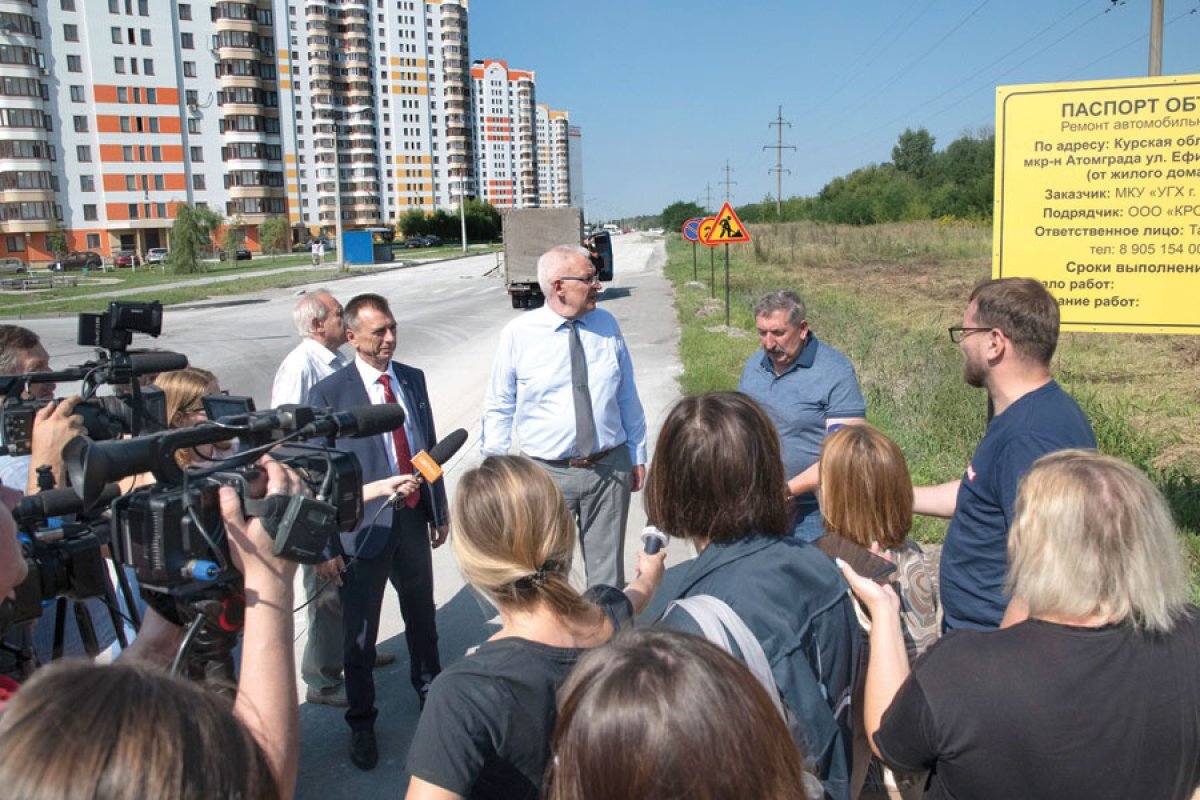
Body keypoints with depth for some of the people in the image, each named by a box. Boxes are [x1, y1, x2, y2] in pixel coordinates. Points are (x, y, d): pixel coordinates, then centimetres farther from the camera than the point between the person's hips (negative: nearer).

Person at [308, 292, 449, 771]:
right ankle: (361, 722, 29)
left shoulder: (413, 380, 4)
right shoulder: (329, 394, -11)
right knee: (360, 632, 9)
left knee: (422, 617, 21)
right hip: (364, 527, -4)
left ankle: (429, 688, 45)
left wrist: (440, 512, 13)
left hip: (413, 519, 5)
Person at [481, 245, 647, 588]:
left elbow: (627, 397, 11)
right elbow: (498, 408, 0)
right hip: (548, 474, -2)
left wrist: (637, 455, 14)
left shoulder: (607, 326, 2)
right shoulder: (518, 334, -7)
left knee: (607, 570, 14)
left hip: (610, 469, 2)